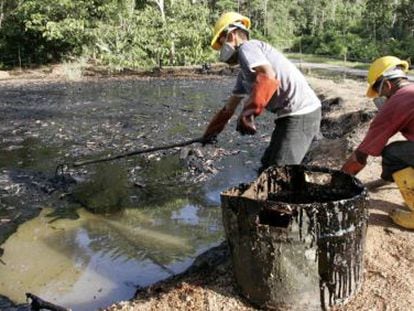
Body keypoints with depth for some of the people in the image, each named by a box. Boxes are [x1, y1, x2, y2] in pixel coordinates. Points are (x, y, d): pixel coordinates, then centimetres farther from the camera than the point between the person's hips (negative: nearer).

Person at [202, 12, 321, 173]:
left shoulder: (246, 47, -7)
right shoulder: (244, 73, 22)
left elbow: (268, 77, -27)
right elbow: (229, 107, 31)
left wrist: (247, 113, -26)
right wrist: (211, 132, 38)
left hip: (299, 116, -10)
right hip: (297, 115, 10)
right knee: (267, 167, 20)